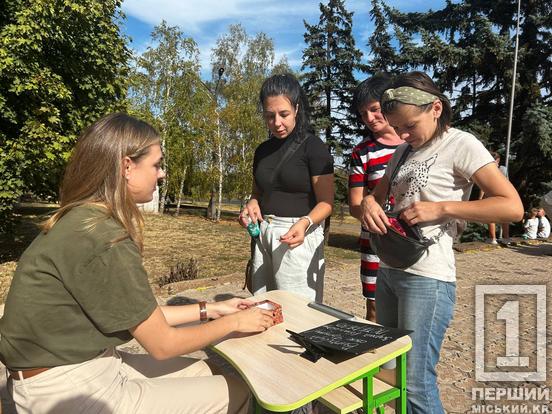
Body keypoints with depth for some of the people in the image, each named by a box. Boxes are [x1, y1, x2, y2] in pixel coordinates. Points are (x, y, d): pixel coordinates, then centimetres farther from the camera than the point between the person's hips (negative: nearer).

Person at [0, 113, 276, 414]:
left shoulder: (85, 221, 3)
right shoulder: (103, 238, -26)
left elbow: (141, 313, 7)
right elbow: (162, 344, -17)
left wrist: (209, 310, 9)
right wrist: (233, 322, -4)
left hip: (88, 364, 9)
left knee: (204, 372, 18)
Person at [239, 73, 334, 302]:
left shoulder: (313, 146, -6)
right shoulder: (262, 150, 12)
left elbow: (326, 202, -9)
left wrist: (304, 223, -28)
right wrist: (252, 204, 0)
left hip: (299, 236, -5)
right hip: (264, 234, 6)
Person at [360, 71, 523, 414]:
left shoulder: (461, 145, -7)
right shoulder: (404, 151, 14)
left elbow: (513, 207, -13)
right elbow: (377, 195, 20)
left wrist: (441, 208, -19)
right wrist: (369, 203, -4)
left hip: (427, 278, -7)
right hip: (388, 270, 8)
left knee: (416, 385, -1)